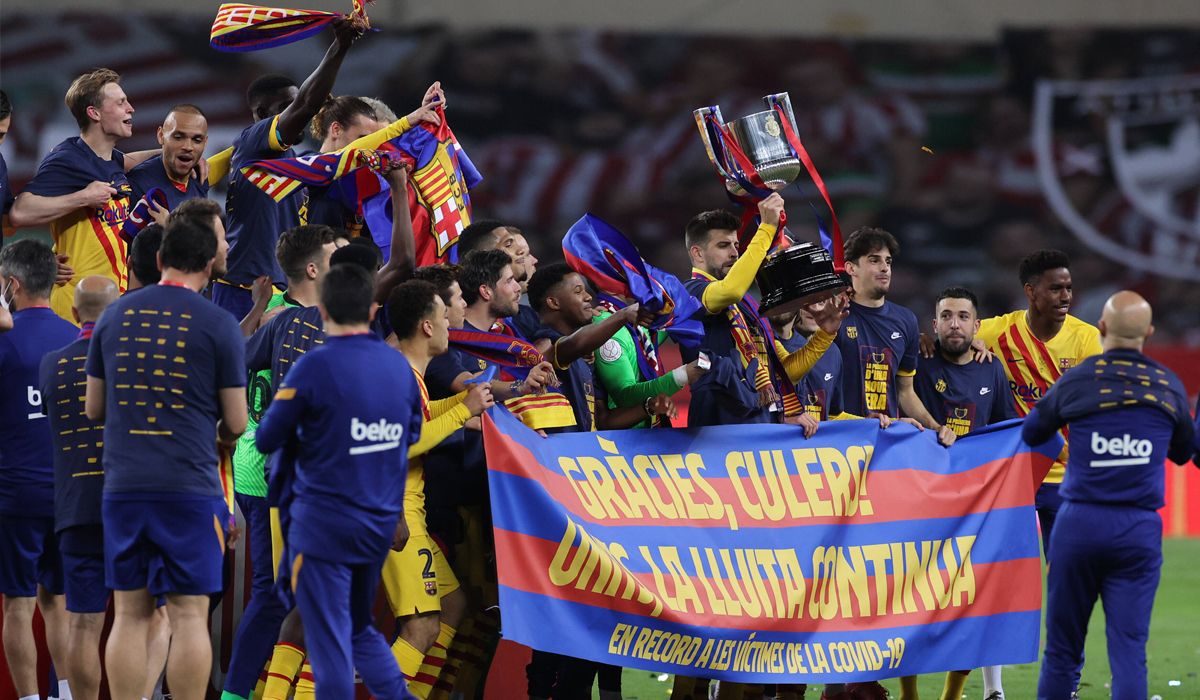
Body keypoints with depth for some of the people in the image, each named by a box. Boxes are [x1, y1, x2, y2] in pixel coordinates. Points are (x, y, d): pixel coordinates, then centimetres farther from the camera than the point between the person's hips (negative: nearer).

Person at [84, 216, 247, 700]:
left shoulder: (114, 316, 7)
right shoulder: (218, 325, -5)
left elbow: (94, 409, 14)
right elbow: (236, 421, -1)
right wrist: (224, 438, 21)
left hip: (122, 485, 4)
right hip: (190, 487, -3)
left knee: (129, 614, 7)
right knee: (189, 614, 0)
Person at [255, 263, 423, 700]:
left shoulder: (316, 366, -14)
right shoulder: (399, 366, 3)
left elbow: (267, 440, -9)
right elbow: (411, 434, 17)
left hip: (324, 528, -6)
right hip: (380, 526, 6)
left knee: (330, 645, -1)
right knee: (361, 630, 21)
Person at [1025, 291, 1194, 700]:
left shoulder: (1076, 381, -1)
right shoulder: (1169, 387, 4)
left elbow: (1030, 434, 13)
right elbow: (1184, 451, 20)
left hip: (1079, 525, -1)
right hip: (1140, 532, 1)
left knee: (1062, 648, 8)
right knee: (1129, 652, -3)